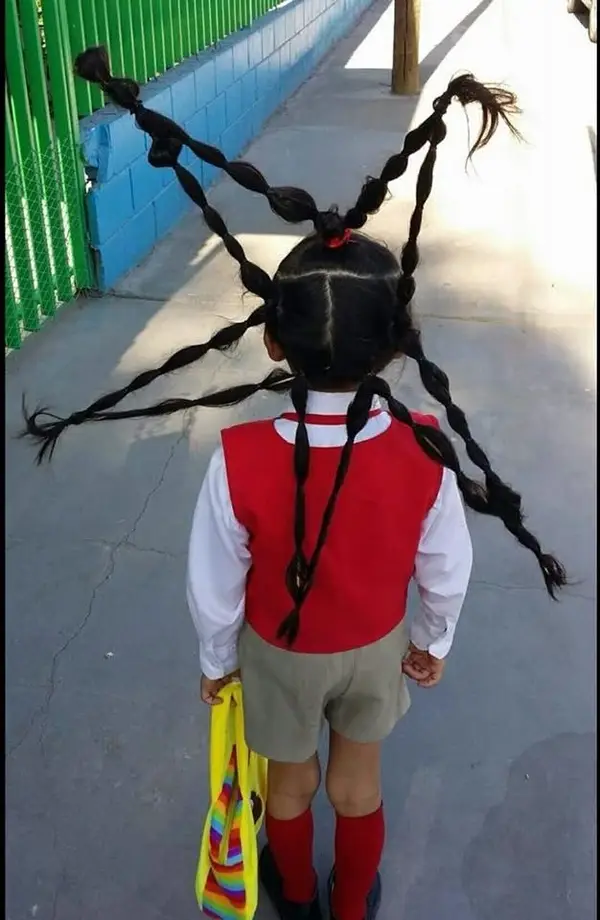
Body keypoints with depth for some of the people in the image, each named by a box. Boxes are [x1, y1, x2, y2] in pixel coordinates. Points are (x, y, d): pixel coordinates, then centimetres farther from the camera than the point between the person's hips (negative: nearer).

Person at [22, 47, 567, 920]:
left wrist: (217, 658, 2)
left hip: (280, 652, -1)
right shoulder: (425, 454, -28)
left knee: (292, 784, 27)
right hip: (377, 646, 1)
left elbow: (216, 585, -19)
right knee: (358, 783, 28)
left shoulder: (239, 462, -35)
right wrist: (433, 640, 9)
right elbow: (445, 571, -12)